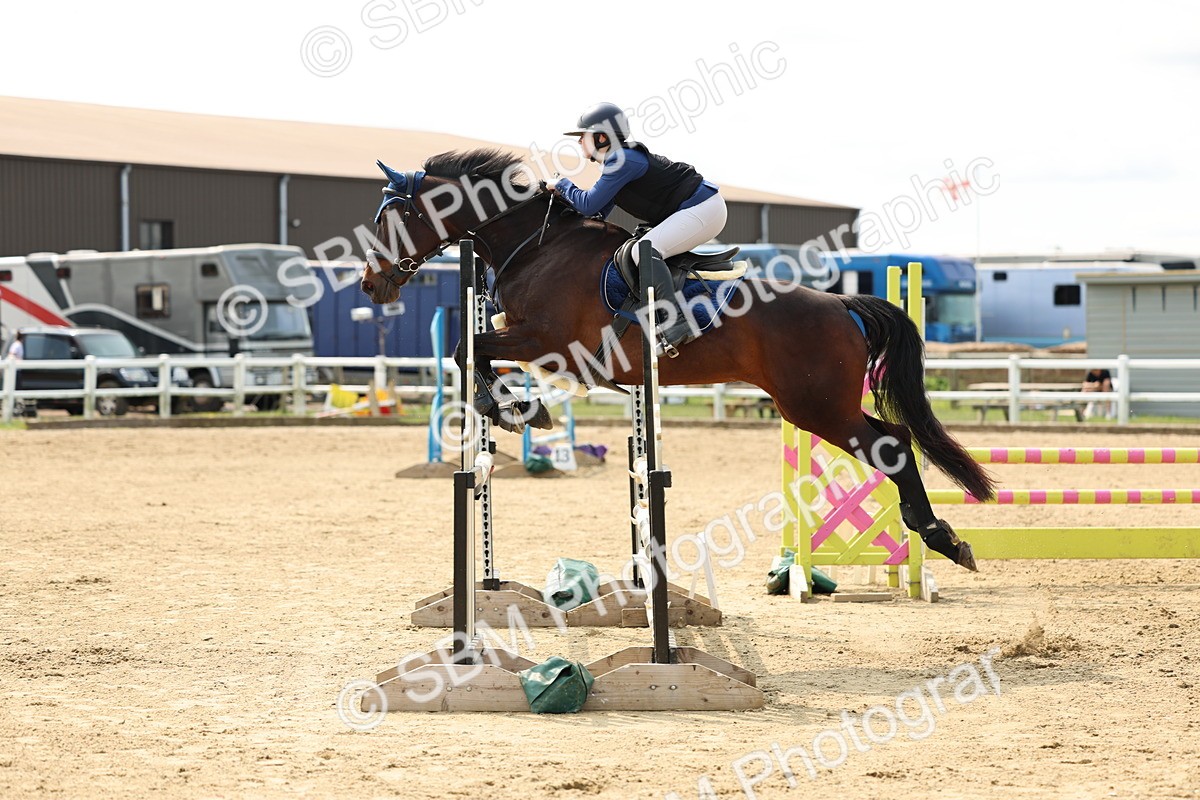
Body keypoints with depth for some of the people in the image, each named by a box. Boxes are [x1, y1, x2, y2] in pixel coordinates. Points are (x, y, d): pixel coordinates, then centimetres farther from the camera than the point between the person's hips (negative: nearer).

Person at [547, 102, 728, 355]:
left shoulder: (622, 161, -19)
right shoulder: (614, 161, 13)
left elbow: (589, 205, -19)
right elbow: (598, 213, 19)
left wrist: (562, 185, -3)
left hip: (703, 208, -11)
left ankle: (677, 325, -34)